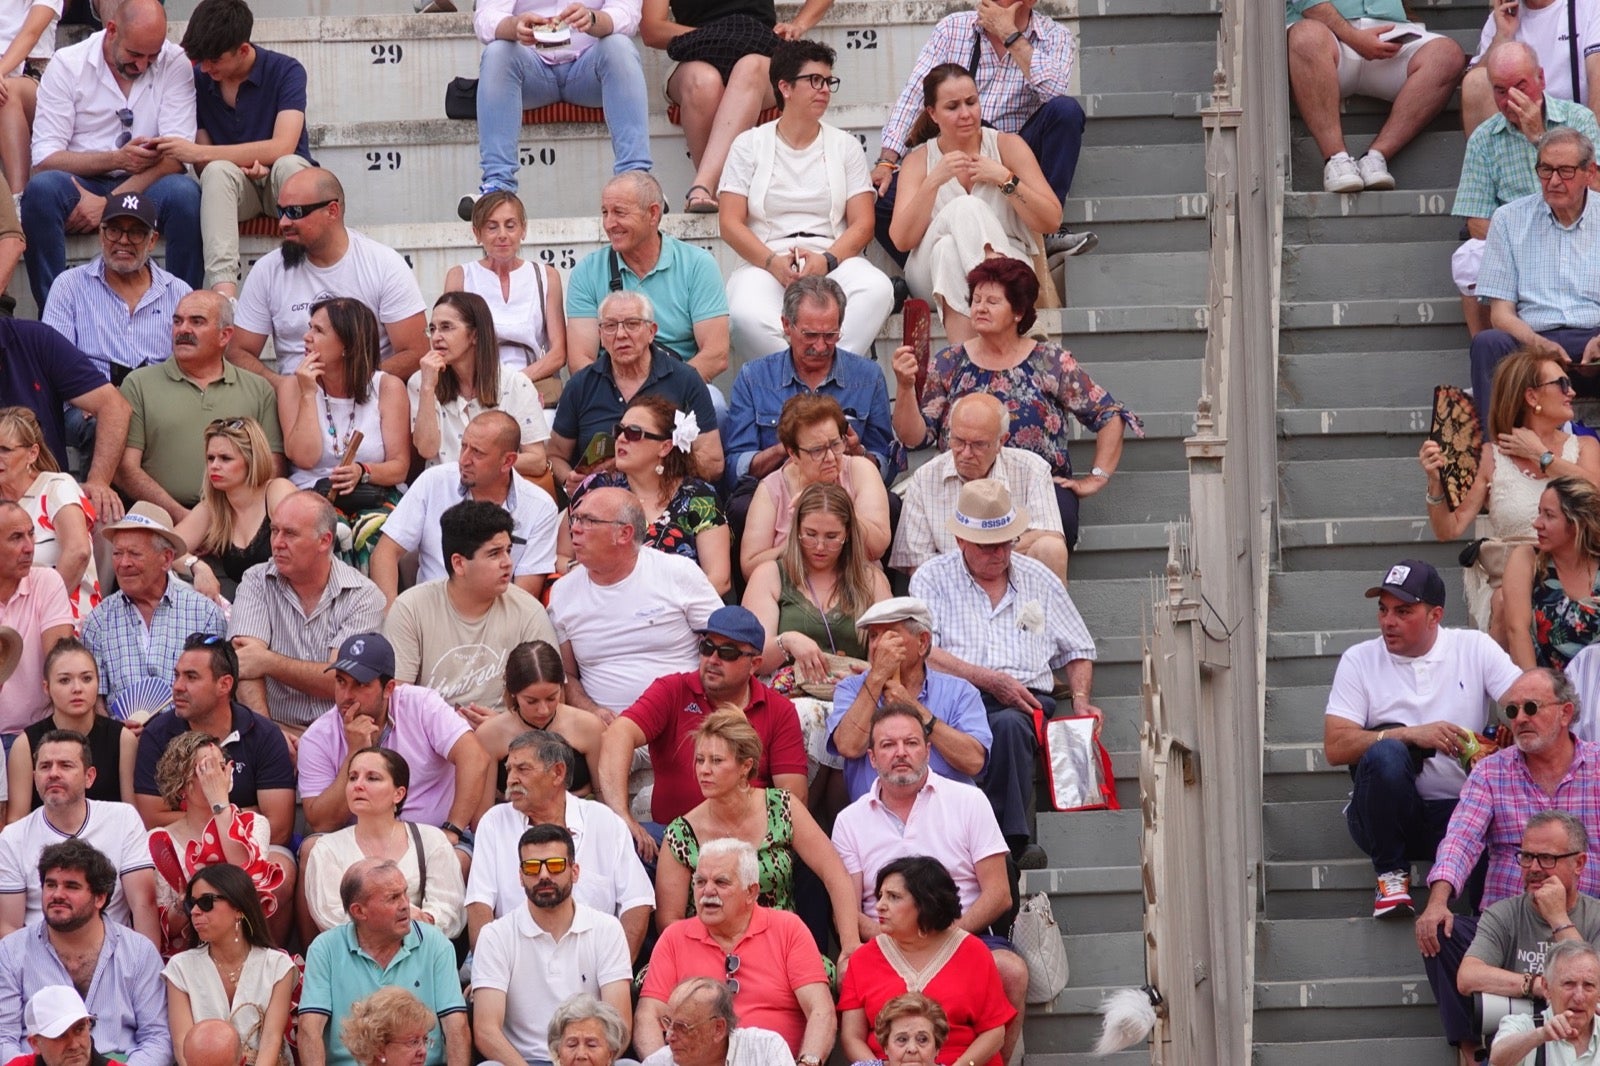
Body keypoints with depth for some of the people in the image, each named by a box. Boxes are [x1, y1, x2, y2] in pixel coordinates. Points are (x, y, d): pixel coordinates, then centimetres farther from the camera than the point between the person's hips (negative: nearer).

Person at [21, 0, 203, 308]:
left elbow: (175, 156, -11)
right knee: (42, 188, -32)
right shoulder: (67, 65, -3)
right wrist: (115, 160, -21)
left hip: (145, 189, 0)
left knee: (185, 193, -32)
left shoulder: (174, 63, -2)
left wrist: (108, 201, -21)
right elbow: (44, 159, -8)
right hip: (81, 186, 0)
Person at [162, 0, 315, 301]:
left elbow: (282, 148, -24)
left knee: (288, 166, -36)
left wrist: (200, 153, -26)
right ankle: (223, 291, -52)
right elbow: (205, 164, -1)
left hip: (283, 186, -2)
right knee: (218, 171, -33)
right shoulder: (198, 80, -2)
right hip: (233, 187, 2)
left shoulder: (285, 71, -11)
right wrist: (241, 164, -24)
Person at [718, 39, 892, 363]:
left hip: (835, 260, 2)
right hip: (764, 262, -2)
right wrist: (774, 262, -15)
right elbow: (730, 223, 3)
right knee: (747, 314, -38)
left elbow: (863, 224, 8)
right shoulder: (749, 145, 12)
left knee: (877, 289, -34)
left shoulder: (845, 146, 17)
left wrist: (826, 260, -13)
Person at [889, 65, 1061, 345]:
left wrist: (1005, 179, -12)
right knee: (963, 209, -31)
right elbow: (901, 240, -5)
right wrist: (934, 180, -15)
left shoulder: (1007, 145, 7)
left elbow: (1051, 221, 0)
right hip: (932, 278, 1)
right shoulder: (919, 160, 9)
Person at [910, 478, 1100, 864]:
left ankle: (1012, 841, -42)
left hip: (1025, 703, 2)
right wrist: (991, 680, -10)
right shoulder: (932, 579, 12)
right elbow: (920, 652, -2)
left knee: (1007, 726, -37)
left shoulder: (1039, 579, 22)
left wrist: (1080, 699, 10)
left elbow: (1077, 652, 30)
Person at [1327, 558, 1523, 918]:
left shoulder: (1474, 648, 7)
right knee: (1385, 754, -32)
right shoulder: (1359, 660, 4)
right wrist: (1411, 734, -19)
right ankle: (1390, 874, -14)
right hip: (1388, 818, 1)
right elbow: (1335, 747, -7)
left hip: (1457, 811, -1)